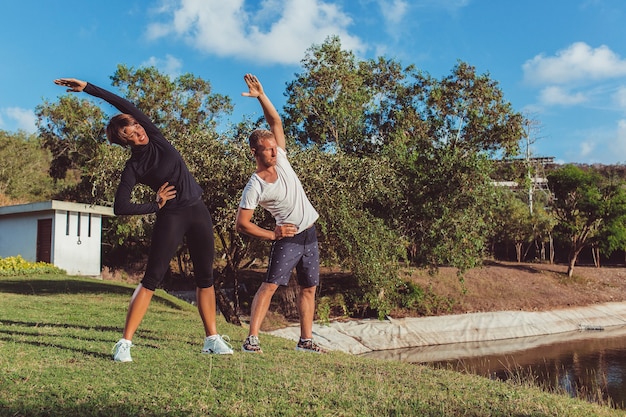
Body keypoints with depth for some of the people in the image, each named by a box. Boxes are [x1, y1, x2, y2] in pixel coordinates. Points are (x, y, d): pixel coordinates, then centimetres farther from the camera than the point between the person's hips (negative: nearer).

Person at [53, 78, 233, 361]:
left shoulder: (156, 138, 3)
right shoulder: (134, 167, -7)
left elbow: (125, 105, 0)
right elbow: (120, 207, -14)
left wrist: (88, 88, 2)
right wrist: (155, 205, -9)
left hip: (198, 212, 5)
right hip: (171, 217, -5)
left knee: (205, 278, 7)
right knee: (152, 278, -11)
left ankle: (212, 338, 14)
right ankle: (125, 343, -7)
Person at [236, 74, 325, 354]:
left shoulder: (280, 160, -1)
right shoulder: (255, 187, -16)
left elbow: (275, 121, 0)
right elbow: (241, 224, -15)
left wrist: (261, 95, -12)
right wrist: (272, 235, -16)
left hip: (310, 234, 7)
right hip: (288, 238, -6)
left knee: (309, 288, 9)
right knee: (270, 285, -16)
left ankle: (305, 340, 18)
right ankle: (252, 338, -14)